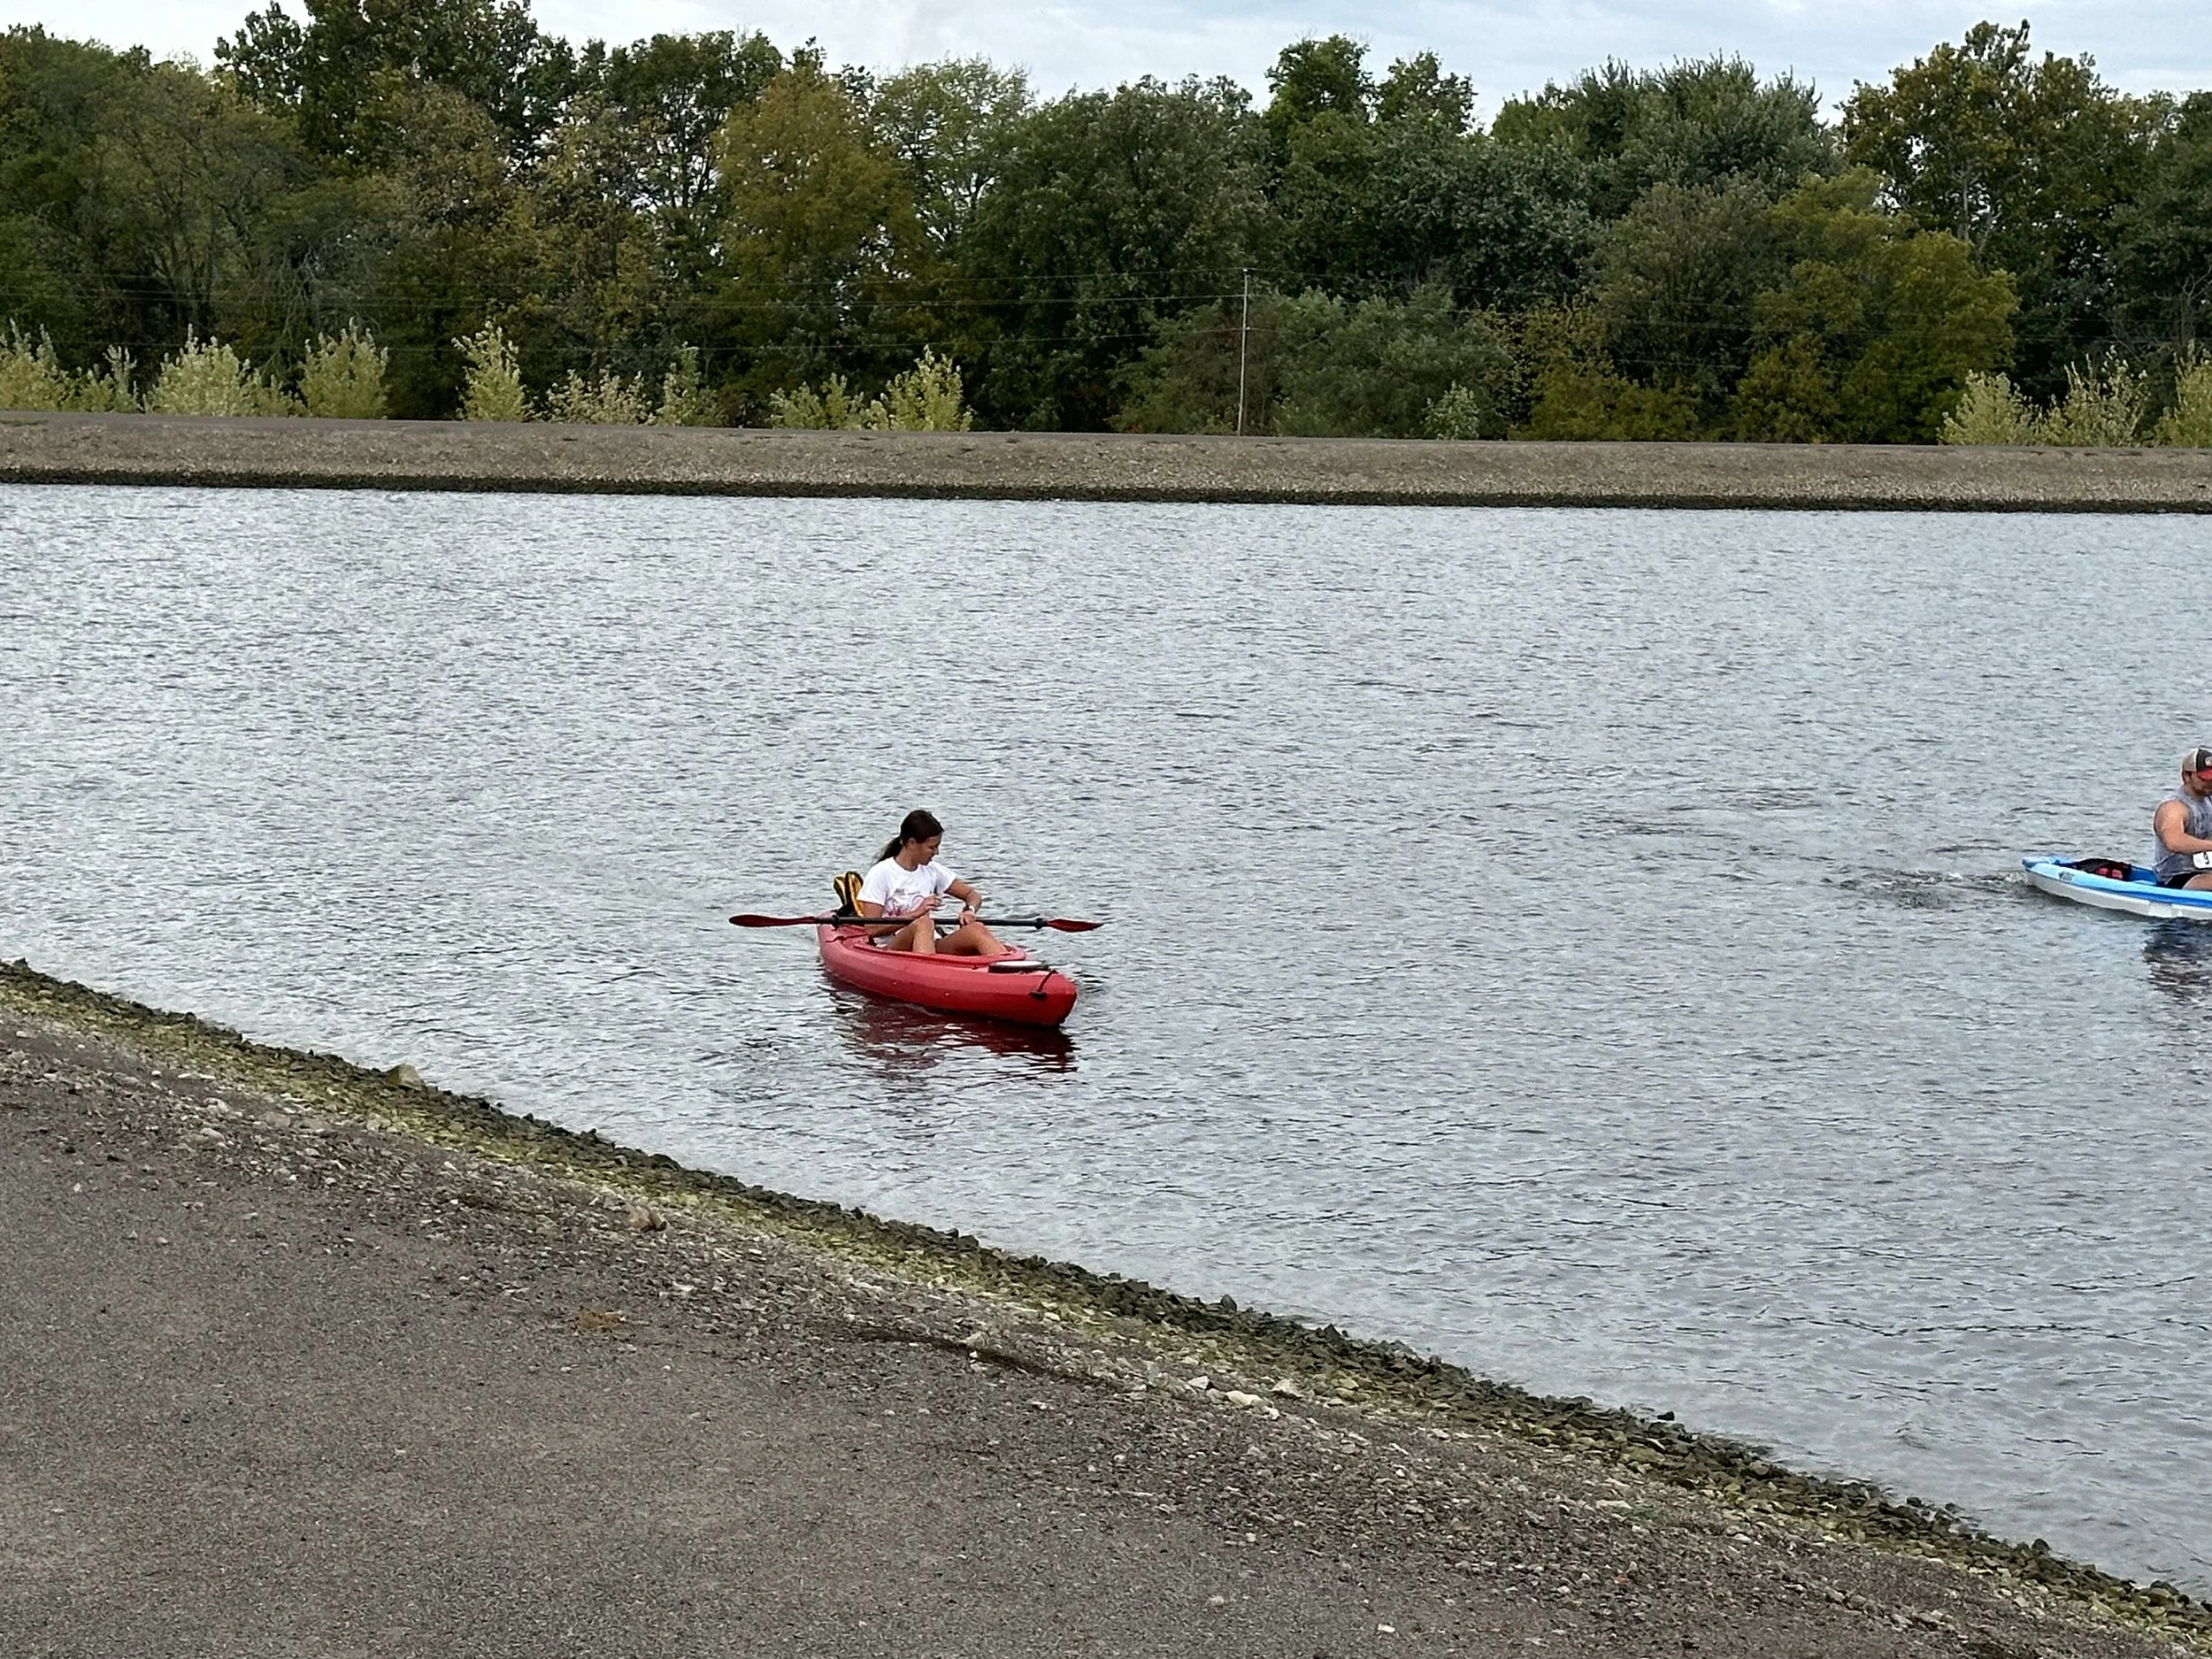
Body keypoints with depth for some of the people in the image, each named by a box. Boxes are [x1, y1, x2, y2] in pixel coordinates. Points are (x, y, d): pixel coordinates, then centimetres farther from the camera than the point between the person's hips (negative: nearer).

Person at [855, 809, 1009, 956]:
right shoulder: (880, 874, -3)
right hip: (890, 950, -6)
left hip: (930, 948, 6)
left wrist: (969, 910, -3)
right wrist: (915, 914, -18)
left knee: (976, 929, -21)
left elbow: (973, 895, 21)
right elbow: (871, 930, -11)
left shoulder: (932, 871, 15)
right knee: (924, 923, -36)